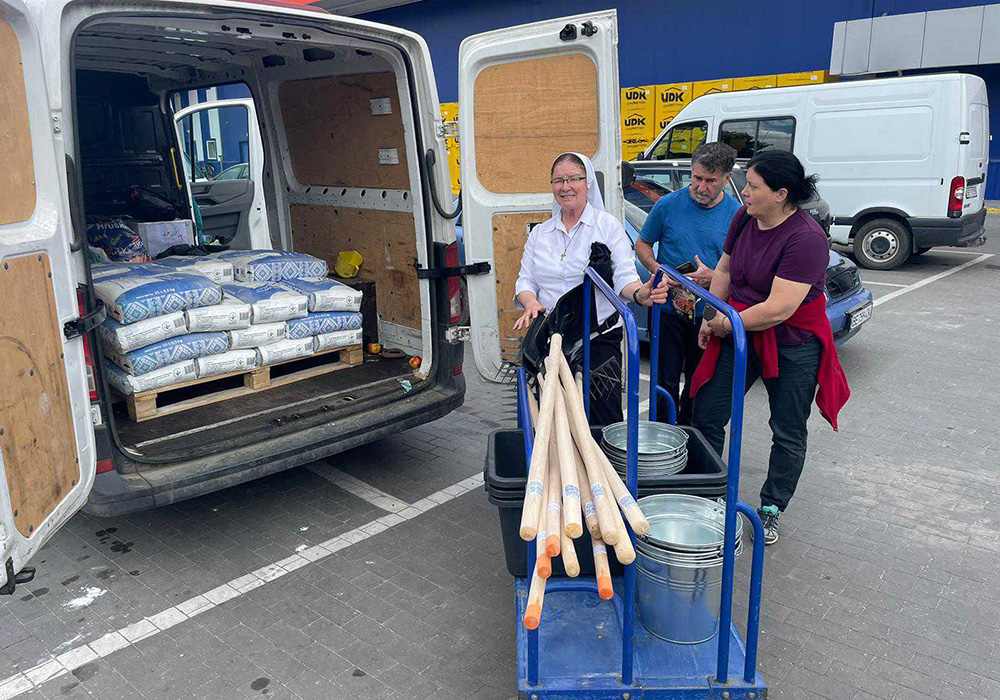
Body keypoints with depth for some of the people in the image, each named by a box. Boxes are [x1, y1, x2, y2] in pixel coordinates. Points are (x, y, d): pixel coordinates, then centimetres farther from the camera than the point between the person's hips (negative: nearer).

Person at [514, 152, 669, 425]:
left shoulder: (608, 225, 3)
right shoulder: (539, 233, 14)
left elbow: (624, 276, -6)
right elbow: (525, 280, 10)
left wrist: (640, 294, -29)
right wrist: (531, 303, -12)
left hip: (600, 338, -3)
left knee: (605, 421, -6)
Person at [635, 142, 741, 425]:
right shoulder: (668, 205, -4)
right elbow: (642, 244, 8)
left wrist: (713, 277, -18)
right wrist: (658, 271, -12)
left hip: (710, 316, 1)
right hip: (668, 310, -1)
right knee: (665, 383, 1)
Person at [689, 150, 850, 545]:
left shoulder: (806, 238, -24)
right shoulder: (745, 218, -2)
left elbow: (779, 309, -28)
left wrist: (725, 324, -17)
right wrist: (711, 317, 2)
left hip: (793, 345, -6)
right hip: (739, 334, 6)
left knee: (788, 434, 9)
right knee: (706, 415, 7)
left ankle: (770, 511, 26)